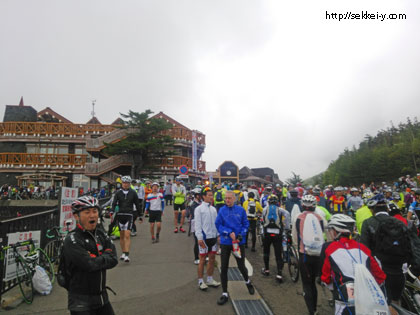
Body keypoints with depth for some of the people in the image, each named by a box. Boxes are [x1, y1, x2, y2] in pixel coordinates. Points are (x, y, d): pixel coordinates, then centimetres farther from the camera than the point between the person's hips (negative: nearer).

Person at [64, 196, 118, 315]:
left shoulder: (101, 235, 3)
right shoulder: (72, 240, -16)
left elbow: (113, 260, -7)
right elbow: (90, 264, -26)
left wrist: (96, 259, -18)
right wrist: (104, 258, -10)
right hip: (81, 301, -6)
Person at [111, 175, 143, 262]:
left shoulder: (133, 193, 3)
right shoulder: (118, 193, 5)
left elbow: (137, 204, 9)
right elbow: (114, 203, -3)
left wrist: (140, 216, 11)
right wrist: (111, 212, -20)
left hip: (129, 216, -2)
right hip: (120, 215, 2)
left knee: (127, 235, -12)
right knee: (121, 236, 12)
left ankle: (127, 255, -11)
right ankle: (123, 253, 27)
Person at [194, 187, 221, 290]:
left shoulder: (213, 209, 9)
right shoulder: (199, 209, -7)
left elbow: (217, 223, 13)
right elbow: (197, 224, -10)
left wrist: (218, 235, 8)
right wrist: (199, 238, -15)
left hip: (213, 237, 5)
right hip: (204, 238, -5)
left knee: (212, 259, 13)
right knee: (202, 260, 3)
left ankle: (210, 279, 27)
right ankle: (200, 281, 16)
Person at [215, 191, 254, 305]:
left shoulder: (241, 210, -2)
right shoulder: (221, 210, -3)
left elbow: (246, 224, 3)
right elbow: (218, 225, -3)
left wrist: (241, 234, -12)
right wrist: (229, 232, -16)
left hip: (239, 242, 0)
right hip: (225, 242, 0)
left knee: (241, 266, 9)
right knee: (224, 268, 2)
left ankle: (248, 282, 43)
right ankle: (225, 294, 18)